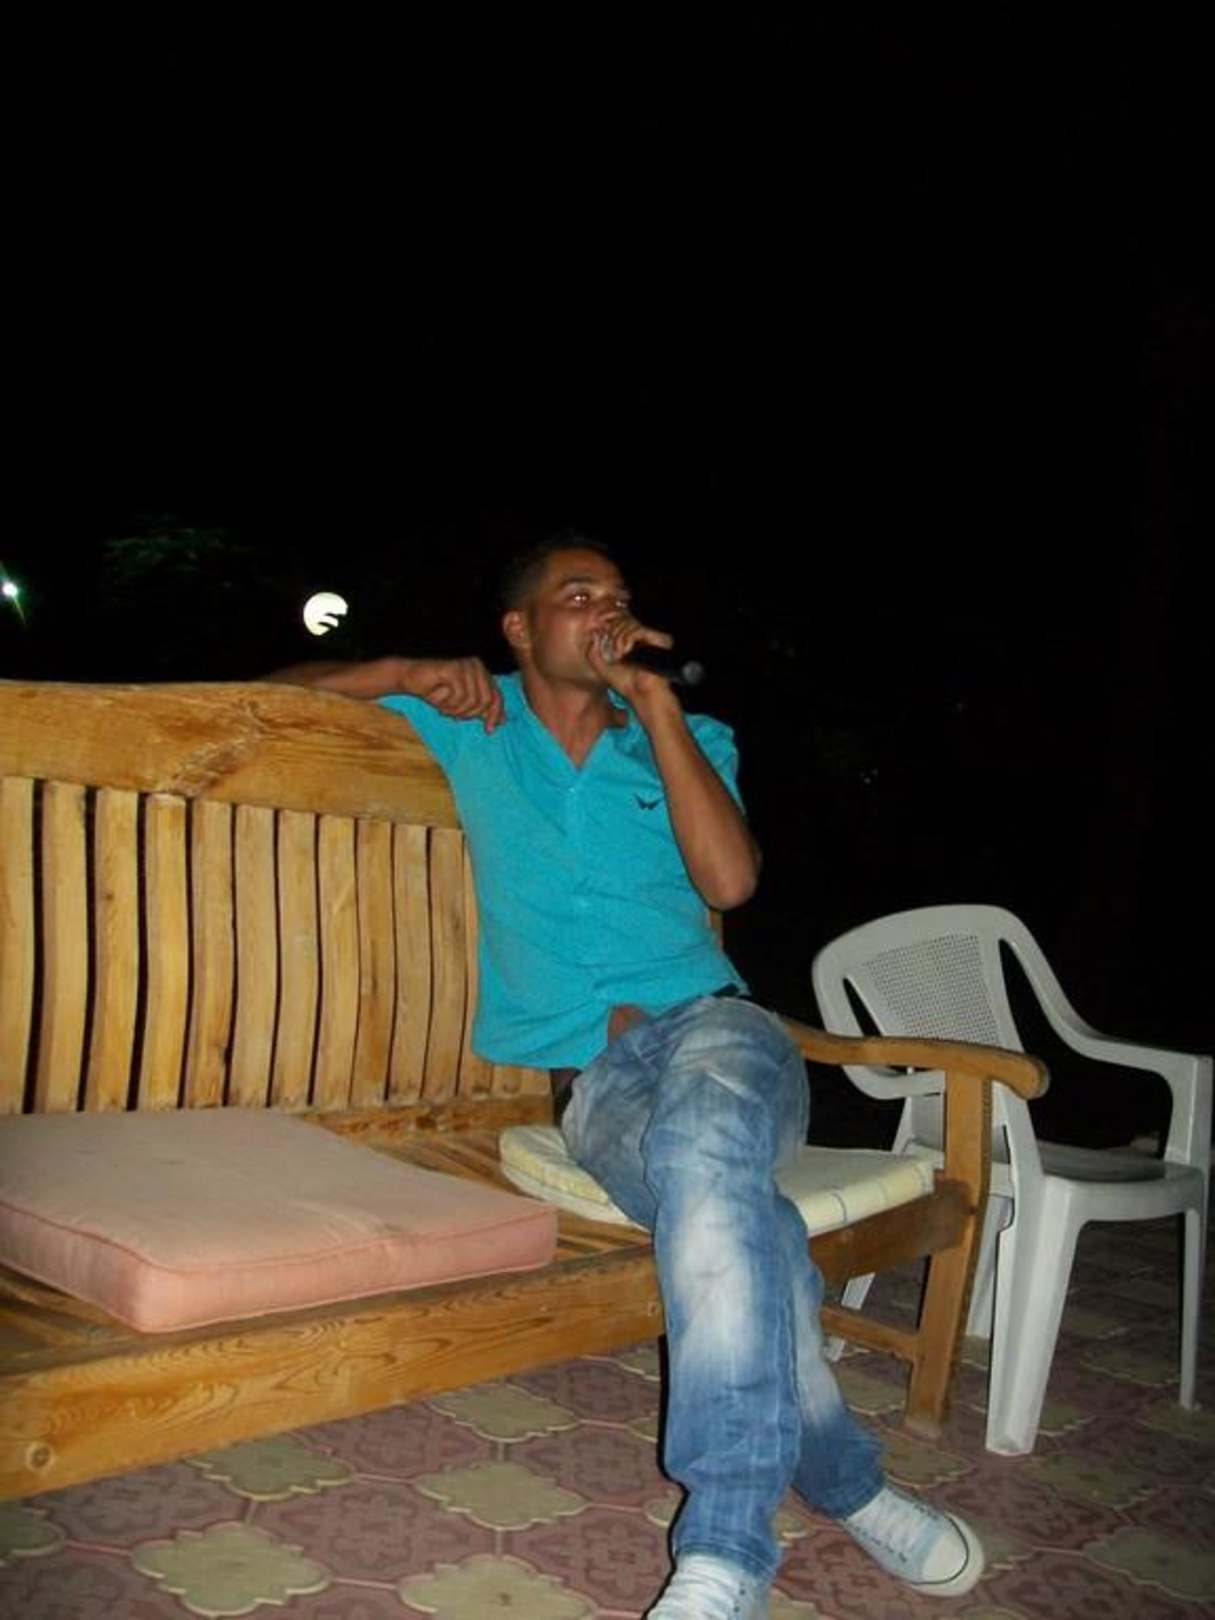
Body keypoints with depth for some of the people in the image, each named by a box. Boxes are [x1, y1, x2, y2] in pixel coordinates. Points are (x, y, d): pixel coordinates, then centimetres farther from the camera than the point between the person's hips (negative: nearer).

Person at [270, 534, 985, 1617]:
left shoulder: (688, 738, 18)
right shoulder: (473, 724, 18)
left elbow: (728, 880, -2)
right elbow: (295, 689, 21)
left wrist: (656, 705, -1)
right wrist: (407, 673, 2)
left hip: (711, 1018, 1)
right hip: (593, 1071, 0)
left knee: (706, 1142, -38)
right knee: (740, 1207, -34)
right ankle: (843, 1483, -17)